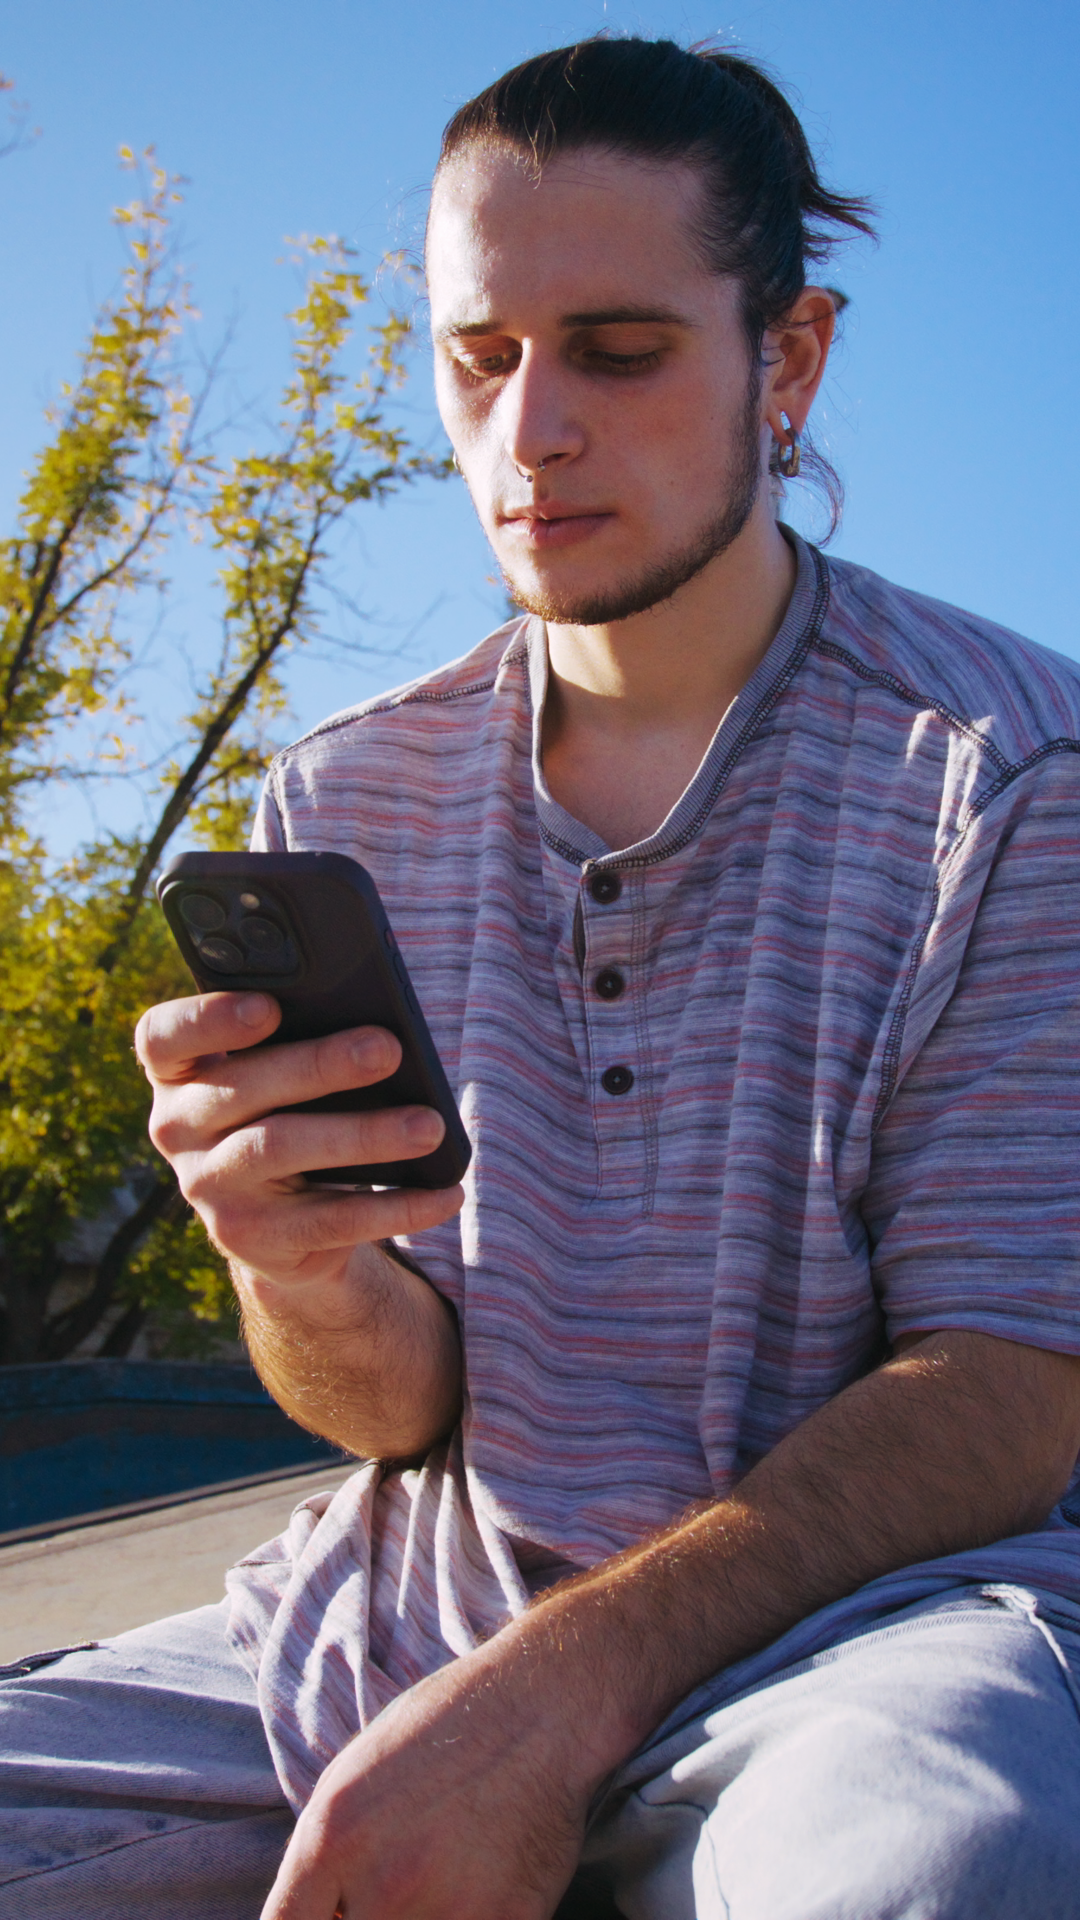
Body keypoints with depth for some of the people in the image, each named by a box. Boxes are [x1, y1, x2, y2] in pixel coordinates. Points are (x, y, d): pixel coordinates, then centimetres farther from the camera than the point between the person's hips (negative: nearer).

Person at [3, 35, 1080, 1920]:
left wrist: (562, 1691, -24)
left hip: (857, 1603, -4)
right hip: (411, 1613, 5)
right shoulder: (339, 804, 7)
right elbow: (410, 1403, 5)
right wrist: (308, 1289, -21)